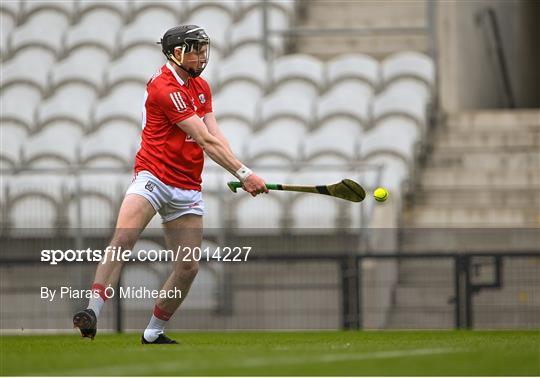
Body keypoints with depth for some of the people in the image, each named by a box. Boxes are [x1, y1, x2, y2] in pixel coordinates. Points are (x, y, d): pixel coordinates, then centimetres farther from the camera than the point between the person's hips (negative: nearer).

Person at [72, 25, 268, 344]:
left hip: (187, 189, 8)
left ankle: (154, 333, 15)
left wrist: (243, 174, -13)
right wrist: (243, 173, -18)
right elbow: (206, 141, -17)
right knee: (123, 238, -28)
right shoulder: (163, 88, -14)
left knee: (189, 267, 2)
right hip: (153, 176, -8)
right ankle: (93, 312, -32)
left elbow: (216, 135, 3)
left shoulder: (201, 87, 15)